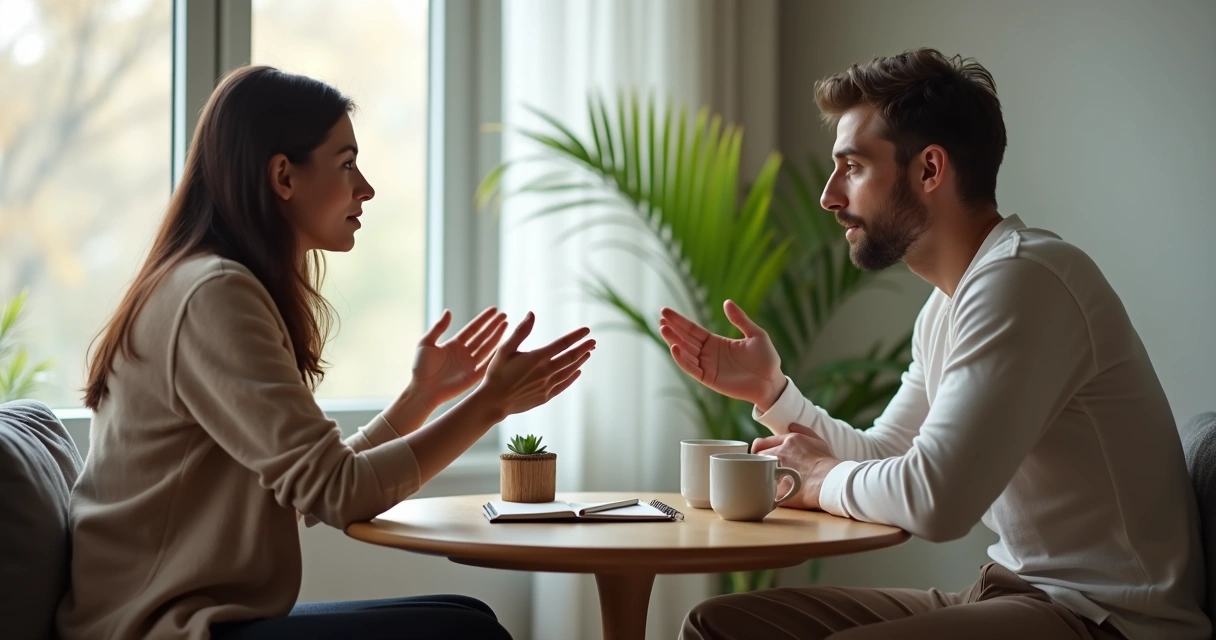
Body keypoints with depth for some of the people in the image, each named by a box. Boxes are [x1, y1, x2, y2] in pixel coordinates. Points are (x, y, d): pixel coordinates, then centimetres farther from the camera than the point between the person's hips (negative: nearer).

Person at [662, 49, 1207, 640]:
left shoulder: (1021, 279, -19)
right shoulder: (947, 306, 14)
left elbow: (934, 499, -25)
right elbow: (882, 458, 22)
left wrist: (822, 479, -6)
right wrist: (769, 389, 10)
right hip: (1013, 591, 10)